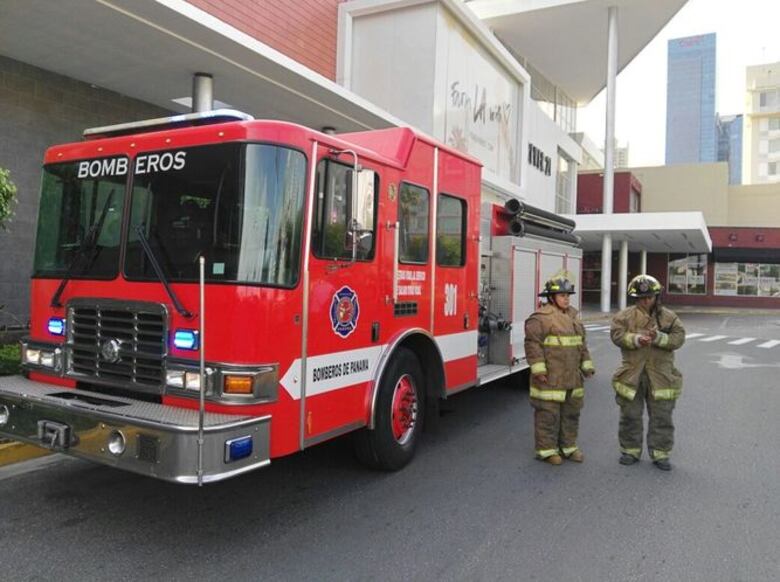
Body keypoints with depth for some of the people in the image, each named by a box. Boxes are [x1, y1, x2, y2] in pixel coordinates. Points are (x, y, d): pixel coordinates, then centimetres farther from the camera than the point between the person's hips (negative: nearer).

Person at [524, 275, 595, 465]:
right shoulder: (541, 317, -12)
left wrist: (587, 365, 18)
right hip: (550, 377, -8)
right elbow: (533, 343, -16)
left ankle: (568, 446, 28)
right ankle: (546, 449, 10)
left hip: (572, 377, 8)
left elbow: (581, 343, 22)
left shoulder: (573, 316, 15)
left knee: (571, 412, 15)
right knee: (548, 414, -1)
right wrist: (538, 369, -19)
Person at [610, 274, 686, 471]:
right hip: (632, 373, 0)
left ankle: (660, 453, 19)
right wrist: (636, 339, -24)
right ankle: (630, 450, 22)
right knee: (630, 415, 8)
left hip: (660, 375, 0)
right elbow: (617, 334, -9)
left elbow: (678, 338, -5)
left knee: (661, 416, 6)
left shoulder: (669, 317, 4)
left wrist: (659, 338, -21)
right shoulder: (625, 316, 2)